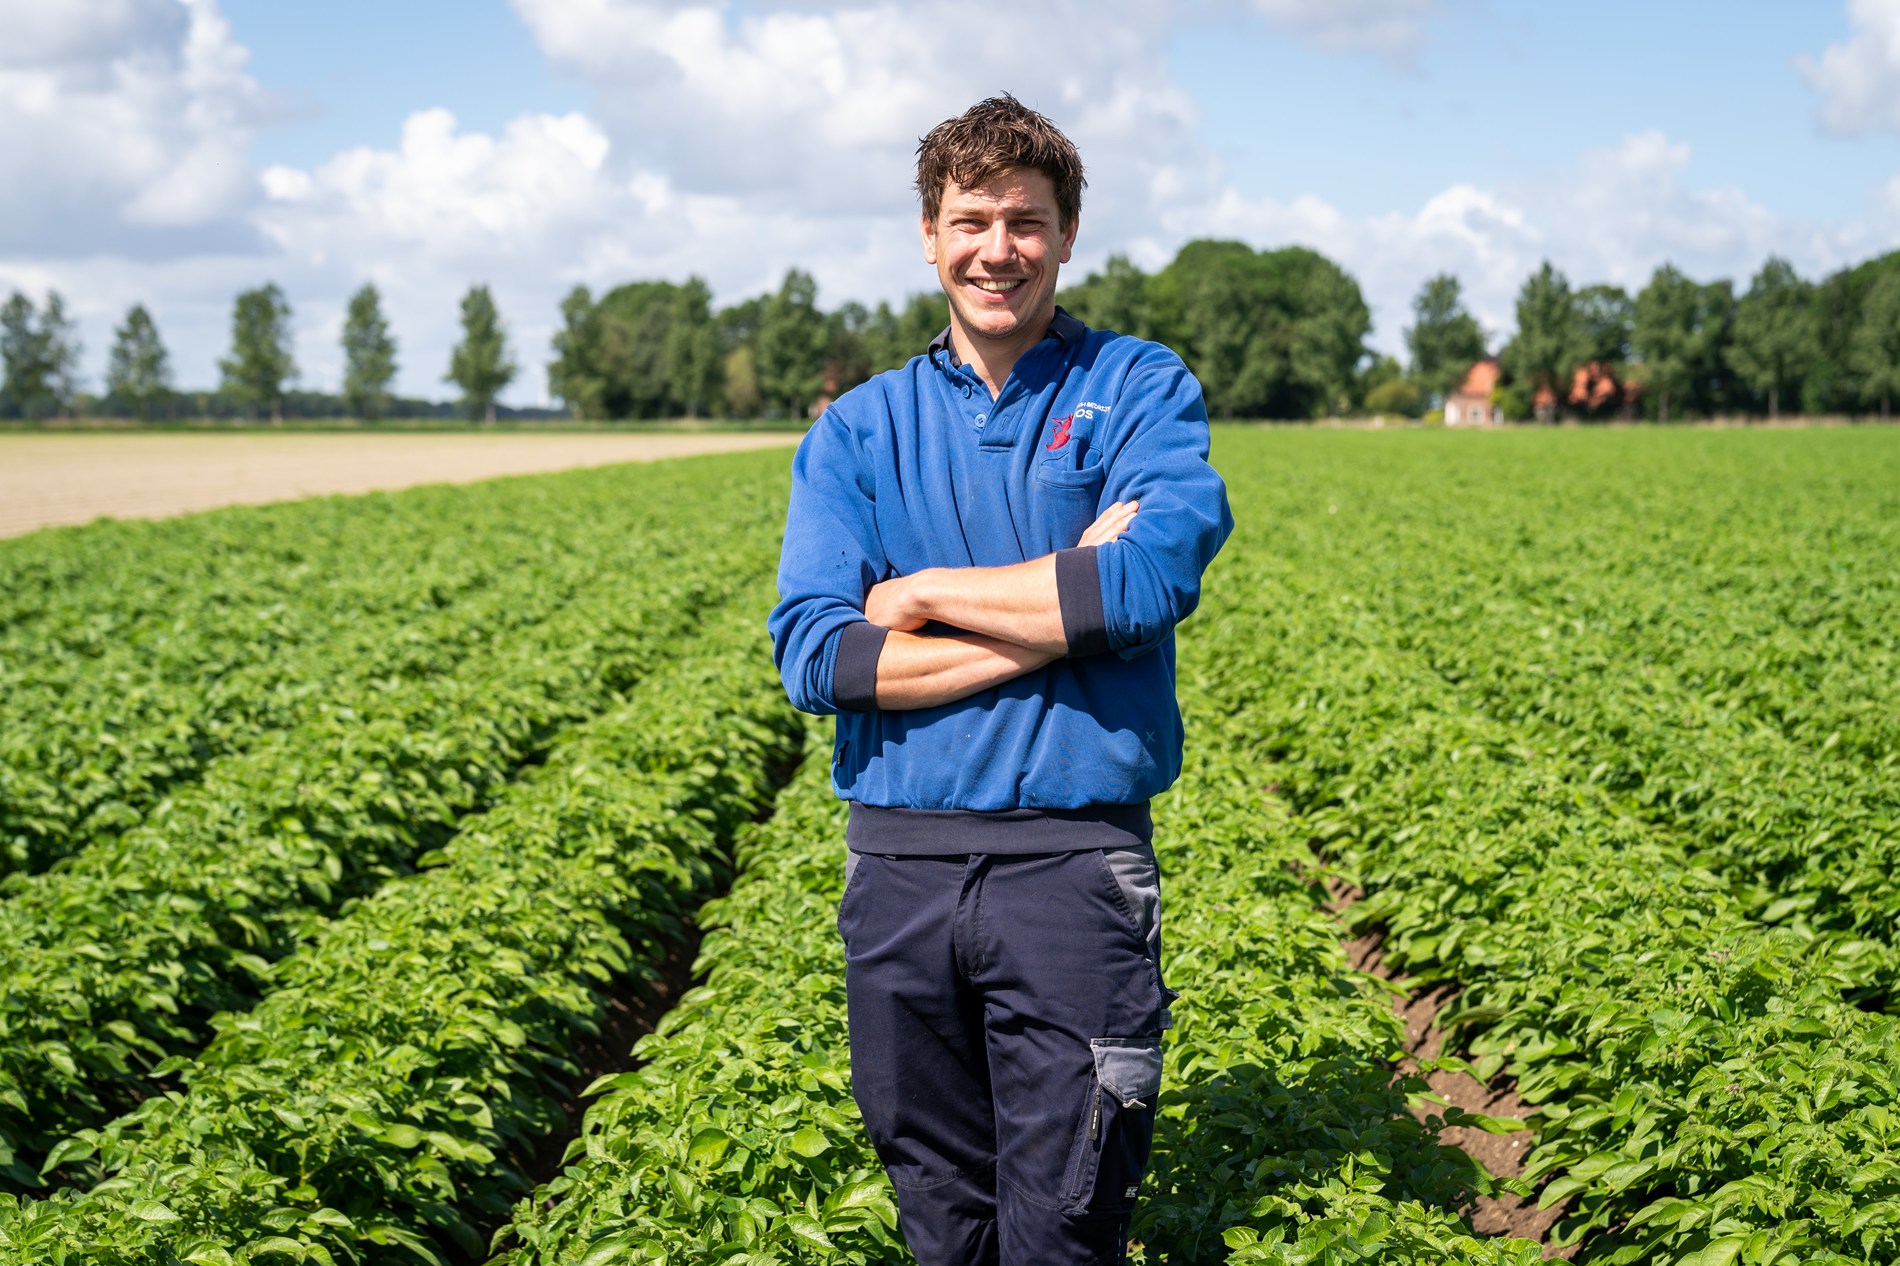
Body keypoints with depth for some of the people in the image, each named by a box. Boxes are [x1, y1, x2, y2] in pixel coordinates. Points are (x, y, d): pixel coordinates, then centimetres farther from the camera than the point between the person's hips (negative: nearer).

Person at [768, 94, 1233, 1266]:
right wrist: (1060, 608, -10)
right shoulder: (858, 431, 9)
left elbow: (1151, 583, -16)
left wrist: (926, 591, -7)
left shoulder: (1144, 390, 3)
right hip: (900, 860, 3)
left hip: (1074, 858, -3)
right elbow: (813, 657, -4)